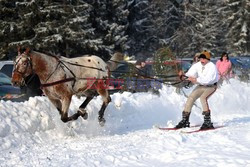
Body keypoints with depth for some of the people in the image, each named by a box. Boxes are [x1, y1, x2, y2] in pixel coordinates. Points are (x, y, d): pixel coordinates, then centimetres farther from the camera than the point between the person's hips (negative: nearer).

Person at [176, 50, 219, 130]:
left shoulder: (212, 67, -24)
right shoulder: (197, 65, -8)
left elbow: (207, 80, -34)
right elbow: (190, 74, -16)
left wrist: (196, 80, -44)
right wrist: (183, 75, -37)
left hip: (211, 86, -6)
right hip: (201, 86, 6)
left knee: (203, 97, -30)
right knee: (191, 98, -8)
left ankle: (208, 122, -27)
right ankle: (185, 120, 3)